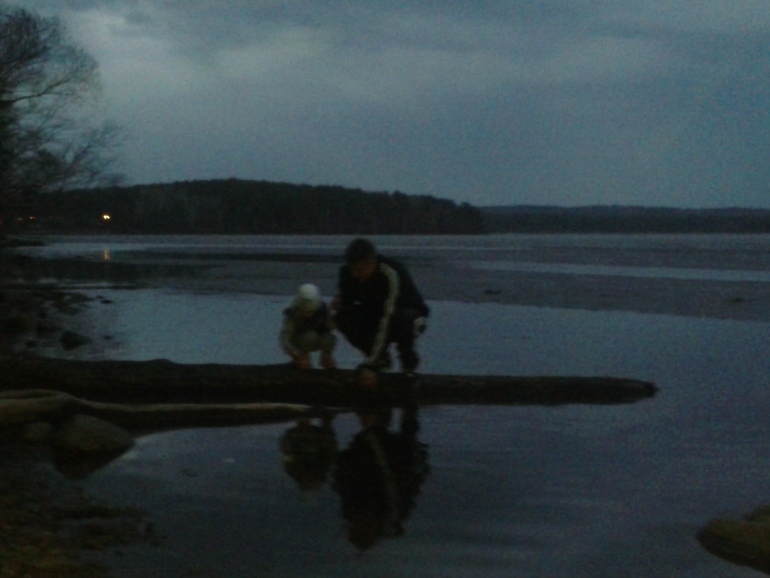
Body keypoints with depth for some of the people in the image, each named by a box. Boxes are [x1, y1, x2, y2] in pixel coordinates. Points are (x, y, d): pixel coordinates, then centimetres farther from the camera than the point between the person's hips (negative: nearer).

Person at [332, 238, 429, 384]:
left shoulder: (390, 275, -34)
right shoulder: (348, 272, -16)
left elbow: (386, 322, -38)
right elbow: (347, 297, 4)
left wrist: (370, 365, -41)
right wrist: (339, 301, -23)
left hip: (410, 313, -5)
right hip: (374, 314, 5)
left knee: (402, 320, -40)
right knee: (343, 317, -23)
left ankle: (408, 358, -6)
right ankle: (381, 359, -2)